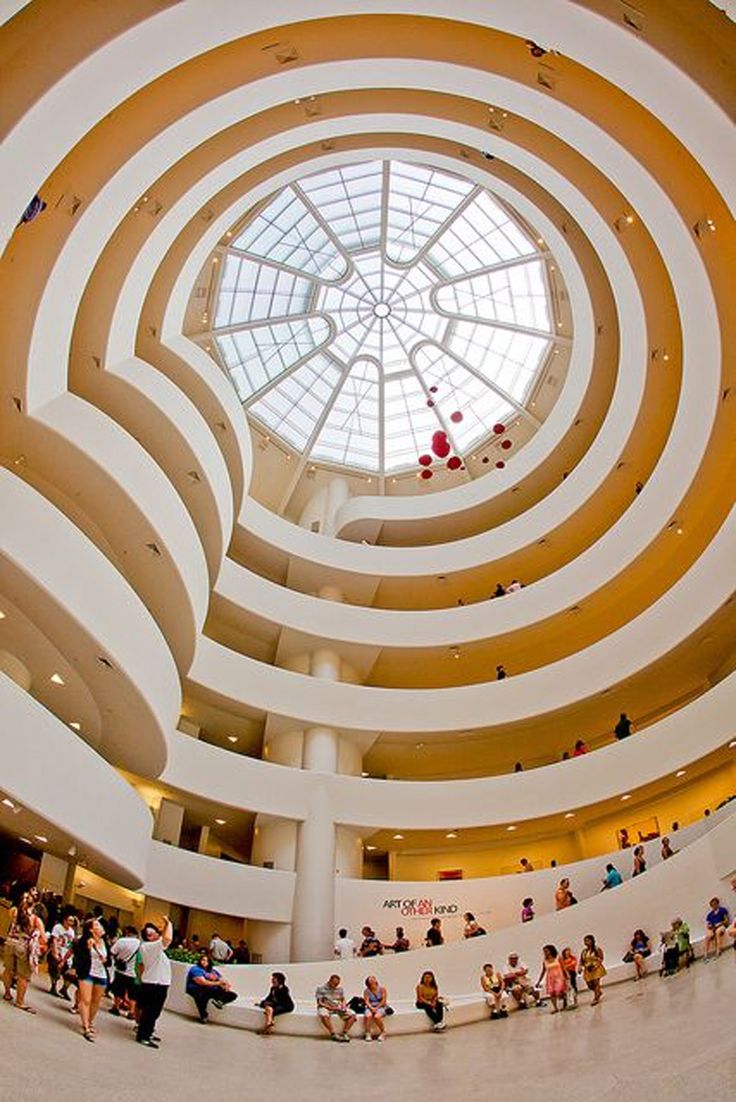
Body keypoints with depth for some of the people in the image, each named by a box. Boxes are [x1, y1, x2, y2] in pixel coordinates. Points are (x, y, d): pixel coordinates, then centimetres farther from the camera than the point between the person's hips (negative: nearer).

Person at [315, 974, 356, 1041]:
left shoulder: (340, 989, 13)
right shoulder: (321, 989, -2)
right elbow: (319, 1003, -7)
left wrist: (343, 1005, -6)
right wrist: (330, 1007, -19)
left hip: (338, 1008, 4)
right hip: (325, 1007, -4)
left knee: (352, 1015, -18)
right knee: (324, 1016, -41)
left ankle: (343, 1033, -14)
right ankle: (333, 1034, -27)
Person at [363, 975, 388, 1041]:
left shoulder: (382, 989, -2)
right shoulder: (366, 991, 2)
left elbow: (384, 1001, -5)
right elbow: (366, 1001, -5)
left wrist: (377, 1008, -15)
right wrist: (371, 1008, -22)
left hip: (380, 1007, -2)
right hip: (370, 1007, 2)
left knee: (376, 1016, -33)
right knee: (368, 1016, -32)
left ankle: (382, 1032, -8)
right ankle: (368, 1034, -17)